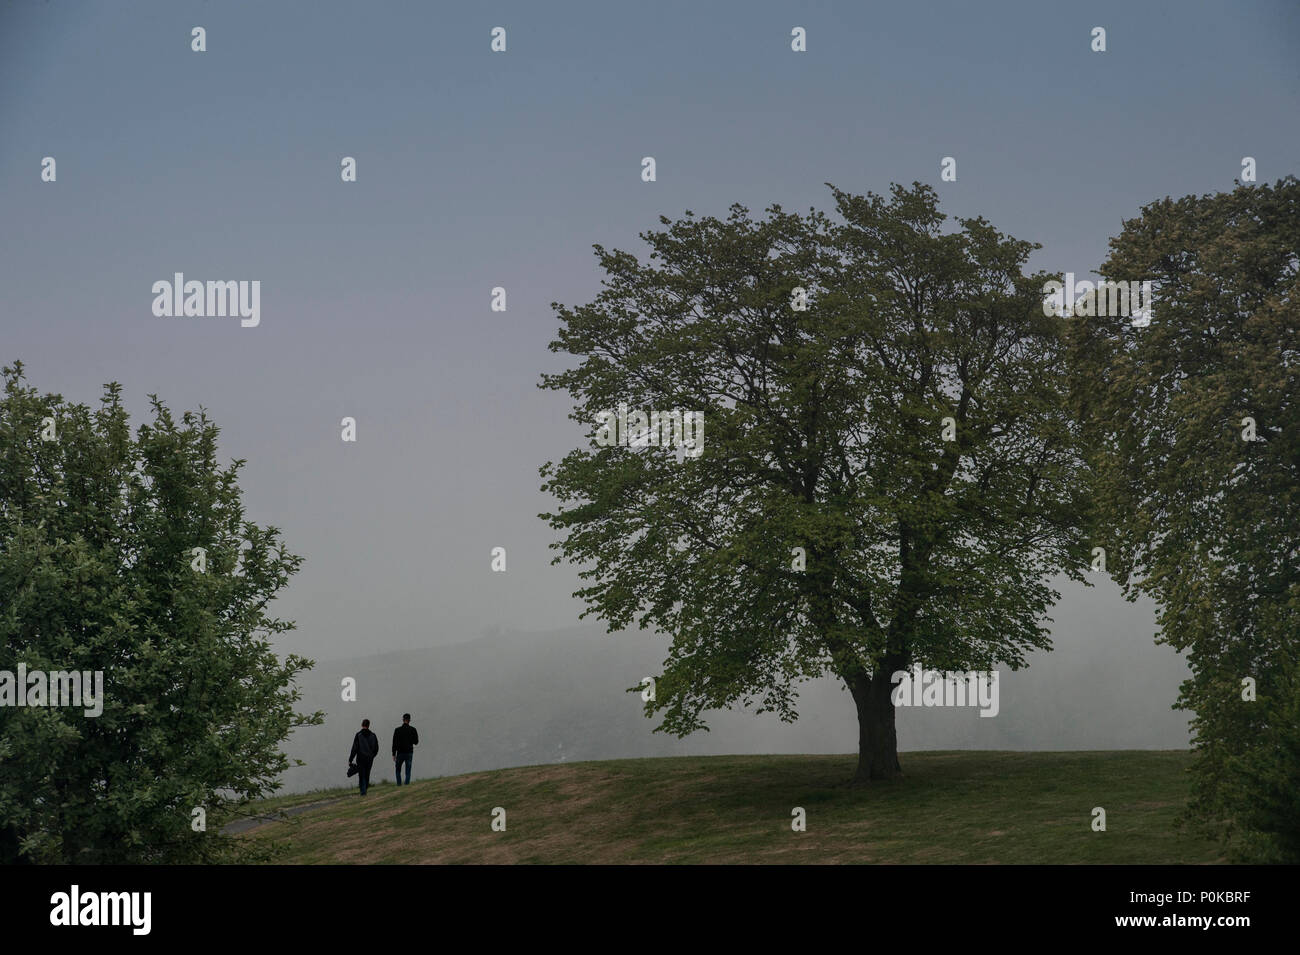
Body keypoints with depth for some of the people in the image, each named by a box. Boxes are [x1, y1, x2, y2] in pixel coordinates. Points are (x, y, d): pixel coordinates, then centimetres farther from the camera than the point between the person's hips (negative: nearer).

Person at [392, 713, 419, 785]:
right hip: (409, 752, 1)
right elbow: (416, 742, 2)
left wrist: (394, 754, 1)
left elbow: (394, 743, -4)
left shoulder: (397, 730, -4)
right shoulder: (413, 730, -3)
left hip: (400, 753, -1)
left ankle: (399, 784, 2)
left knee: (398, 770, 13)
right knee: (408, 771, 5)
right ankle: (407, 784, -4)